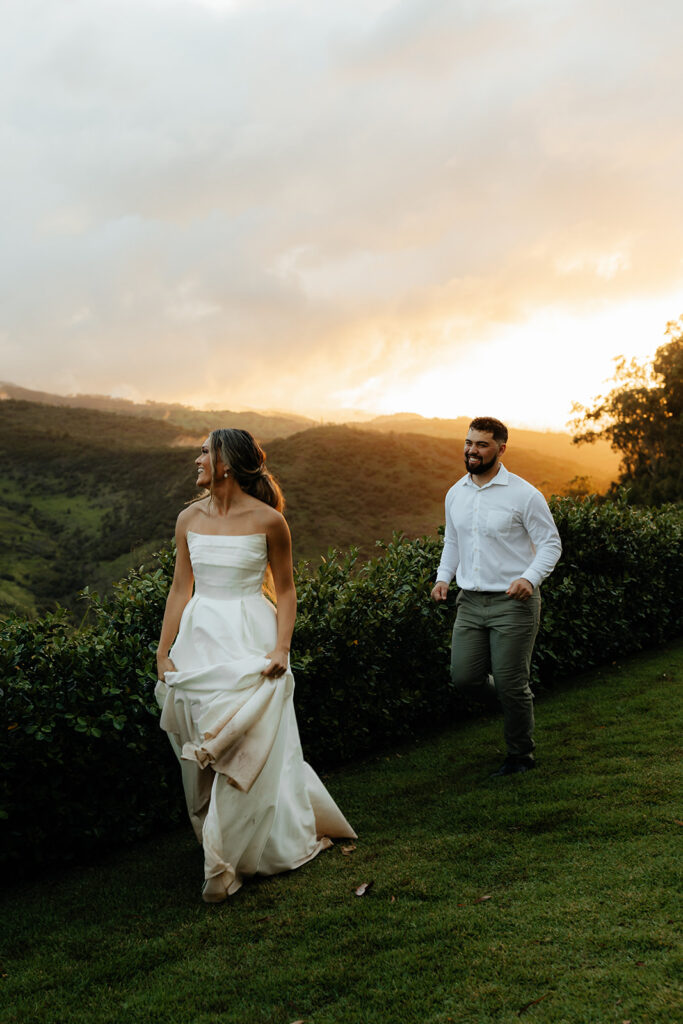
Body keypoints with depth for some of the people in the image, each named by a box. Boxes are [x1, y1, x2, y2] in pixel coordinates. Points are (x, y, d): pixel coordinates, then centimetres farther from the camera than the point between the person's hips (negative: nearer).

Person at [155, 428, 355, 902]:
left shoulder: (268, 520, -7)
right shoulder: (190, 519, 5)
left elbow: (285, 590, -1)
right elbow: (180, 589, 9)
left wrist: (282, 648, -13)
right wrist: (164, 653, 5)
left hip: (249, 640, -4)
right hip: (199, 639, 5)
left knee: (241, 749, -5)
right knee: (204, 753, 9)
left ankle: (226, 862, 8)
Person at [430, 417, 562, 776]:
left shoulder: (524, 494, -8)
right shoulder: (455, 494, 9)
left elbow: (550, 544, -4)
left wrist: (529, 577, -21)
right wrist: (443, 577, 5)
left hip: (513, 603, -5)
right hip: (470, 601, 5)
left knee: (511, 685, -1)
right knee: (464, 677, 0)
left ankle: (521, 756, 21)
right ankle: (509, 701, 32)